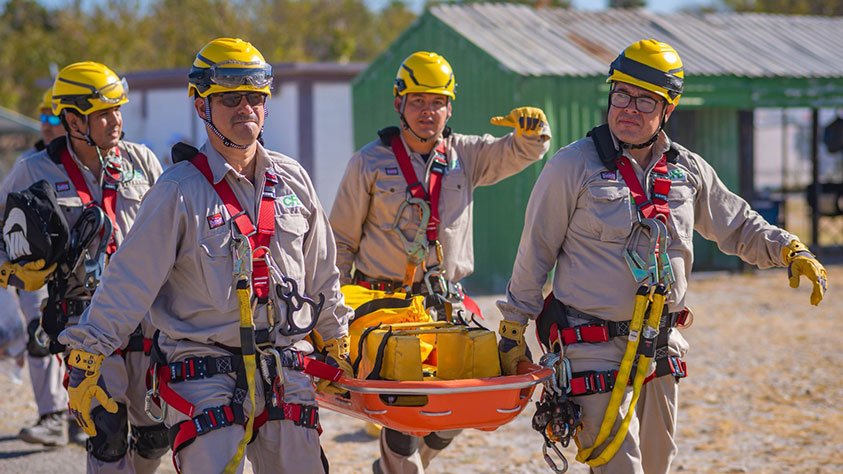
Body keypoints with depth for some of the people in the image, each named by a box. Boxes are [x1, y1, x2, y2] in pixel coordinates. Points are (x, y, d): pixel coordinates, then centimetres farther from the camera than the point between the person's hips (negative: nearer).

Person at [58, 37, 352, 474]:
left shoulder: (292, 180, 9)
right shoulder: (180, 191, -7)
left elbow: (320, 271, 20)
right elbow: (130, 280, -7)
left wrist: (338, 342, 25)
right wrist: (86, 358, -10)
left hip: (284, 370, 5)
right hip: (205, 373, -5)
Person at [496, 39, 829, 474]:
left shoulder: (688, 171, 7)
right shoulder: (572, 167, -7)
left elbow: (737, 226, 20)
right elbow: (534, 253, -1)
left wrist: (790, 250, 3)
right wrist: (513, 329, 2)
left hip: (659, 348, 6)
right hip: (595, 351, -6)